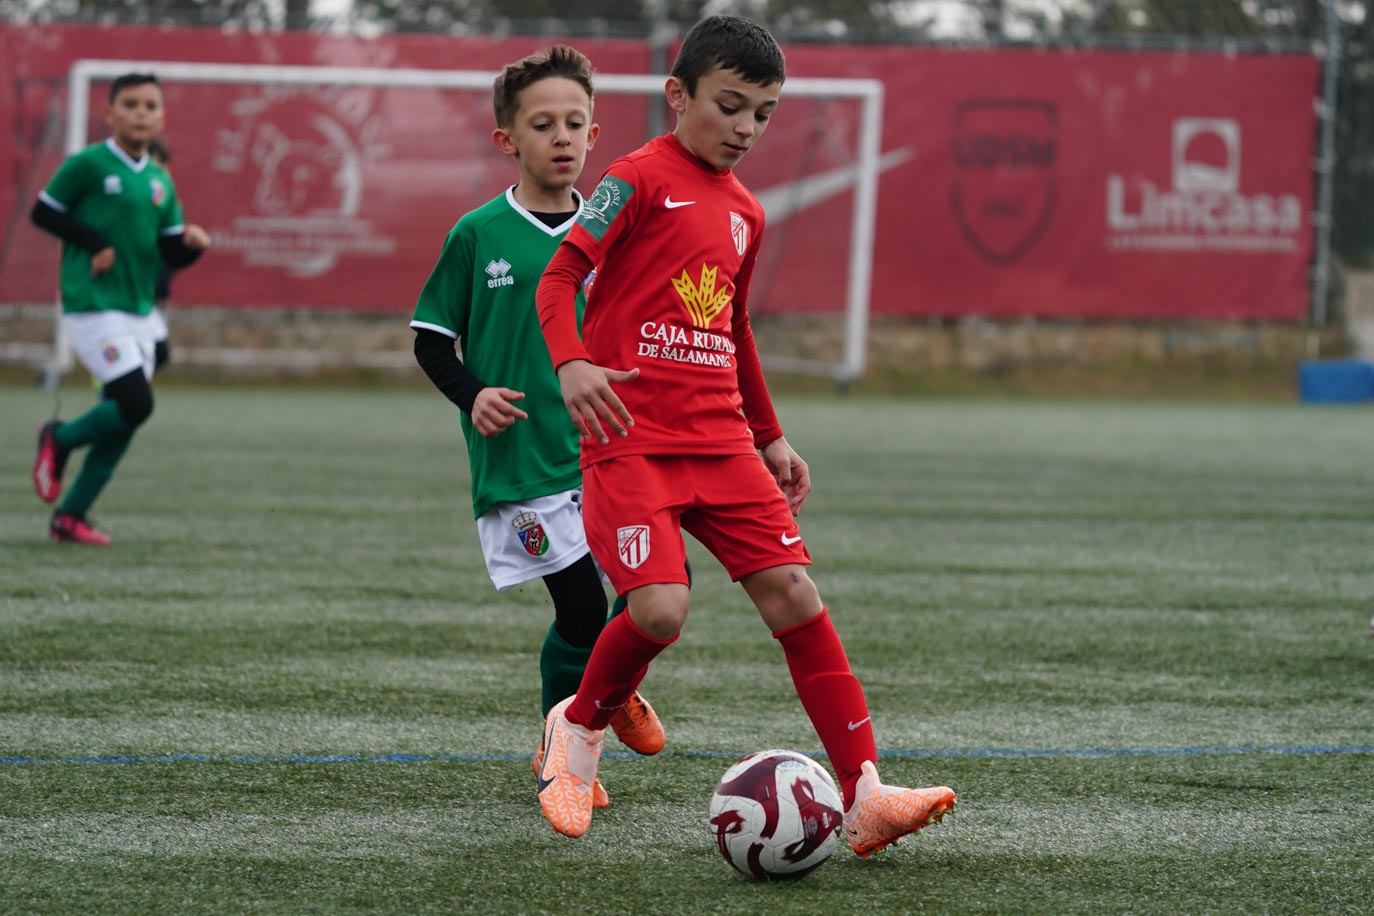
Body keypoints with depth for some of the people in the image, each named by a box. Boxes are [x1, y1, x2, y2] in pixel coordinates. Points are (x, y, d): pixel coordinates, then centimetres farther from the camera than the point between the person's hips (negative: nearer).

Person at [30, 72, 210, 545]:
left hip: (139, 311, 7)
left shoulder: (159, 181, 12)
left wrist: (192, 242, -10)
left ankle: (70, 516, 16)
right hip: (93, 307, -7)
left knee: (123, 423, 6)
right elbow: (43, 212, -2)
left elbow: (171, 254, 13)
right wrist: (97, 243, -12)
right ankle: (60, 440, 9)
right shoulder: (87, 164, -7)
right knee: (135, 403, -18)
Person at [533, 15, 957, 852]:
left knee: (794, 592, -6)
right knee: (661, 607, -21)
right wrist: (571, 363, -28)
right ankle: (580, 728, 11)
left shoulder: (745, 213, 17)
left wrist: (770, 436, 31)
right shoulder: (641, 179, -5)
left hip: (719, 440, 6)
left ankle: (865, 793, -7)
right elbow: (561, 275, -10)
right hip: (632, 438, -6)